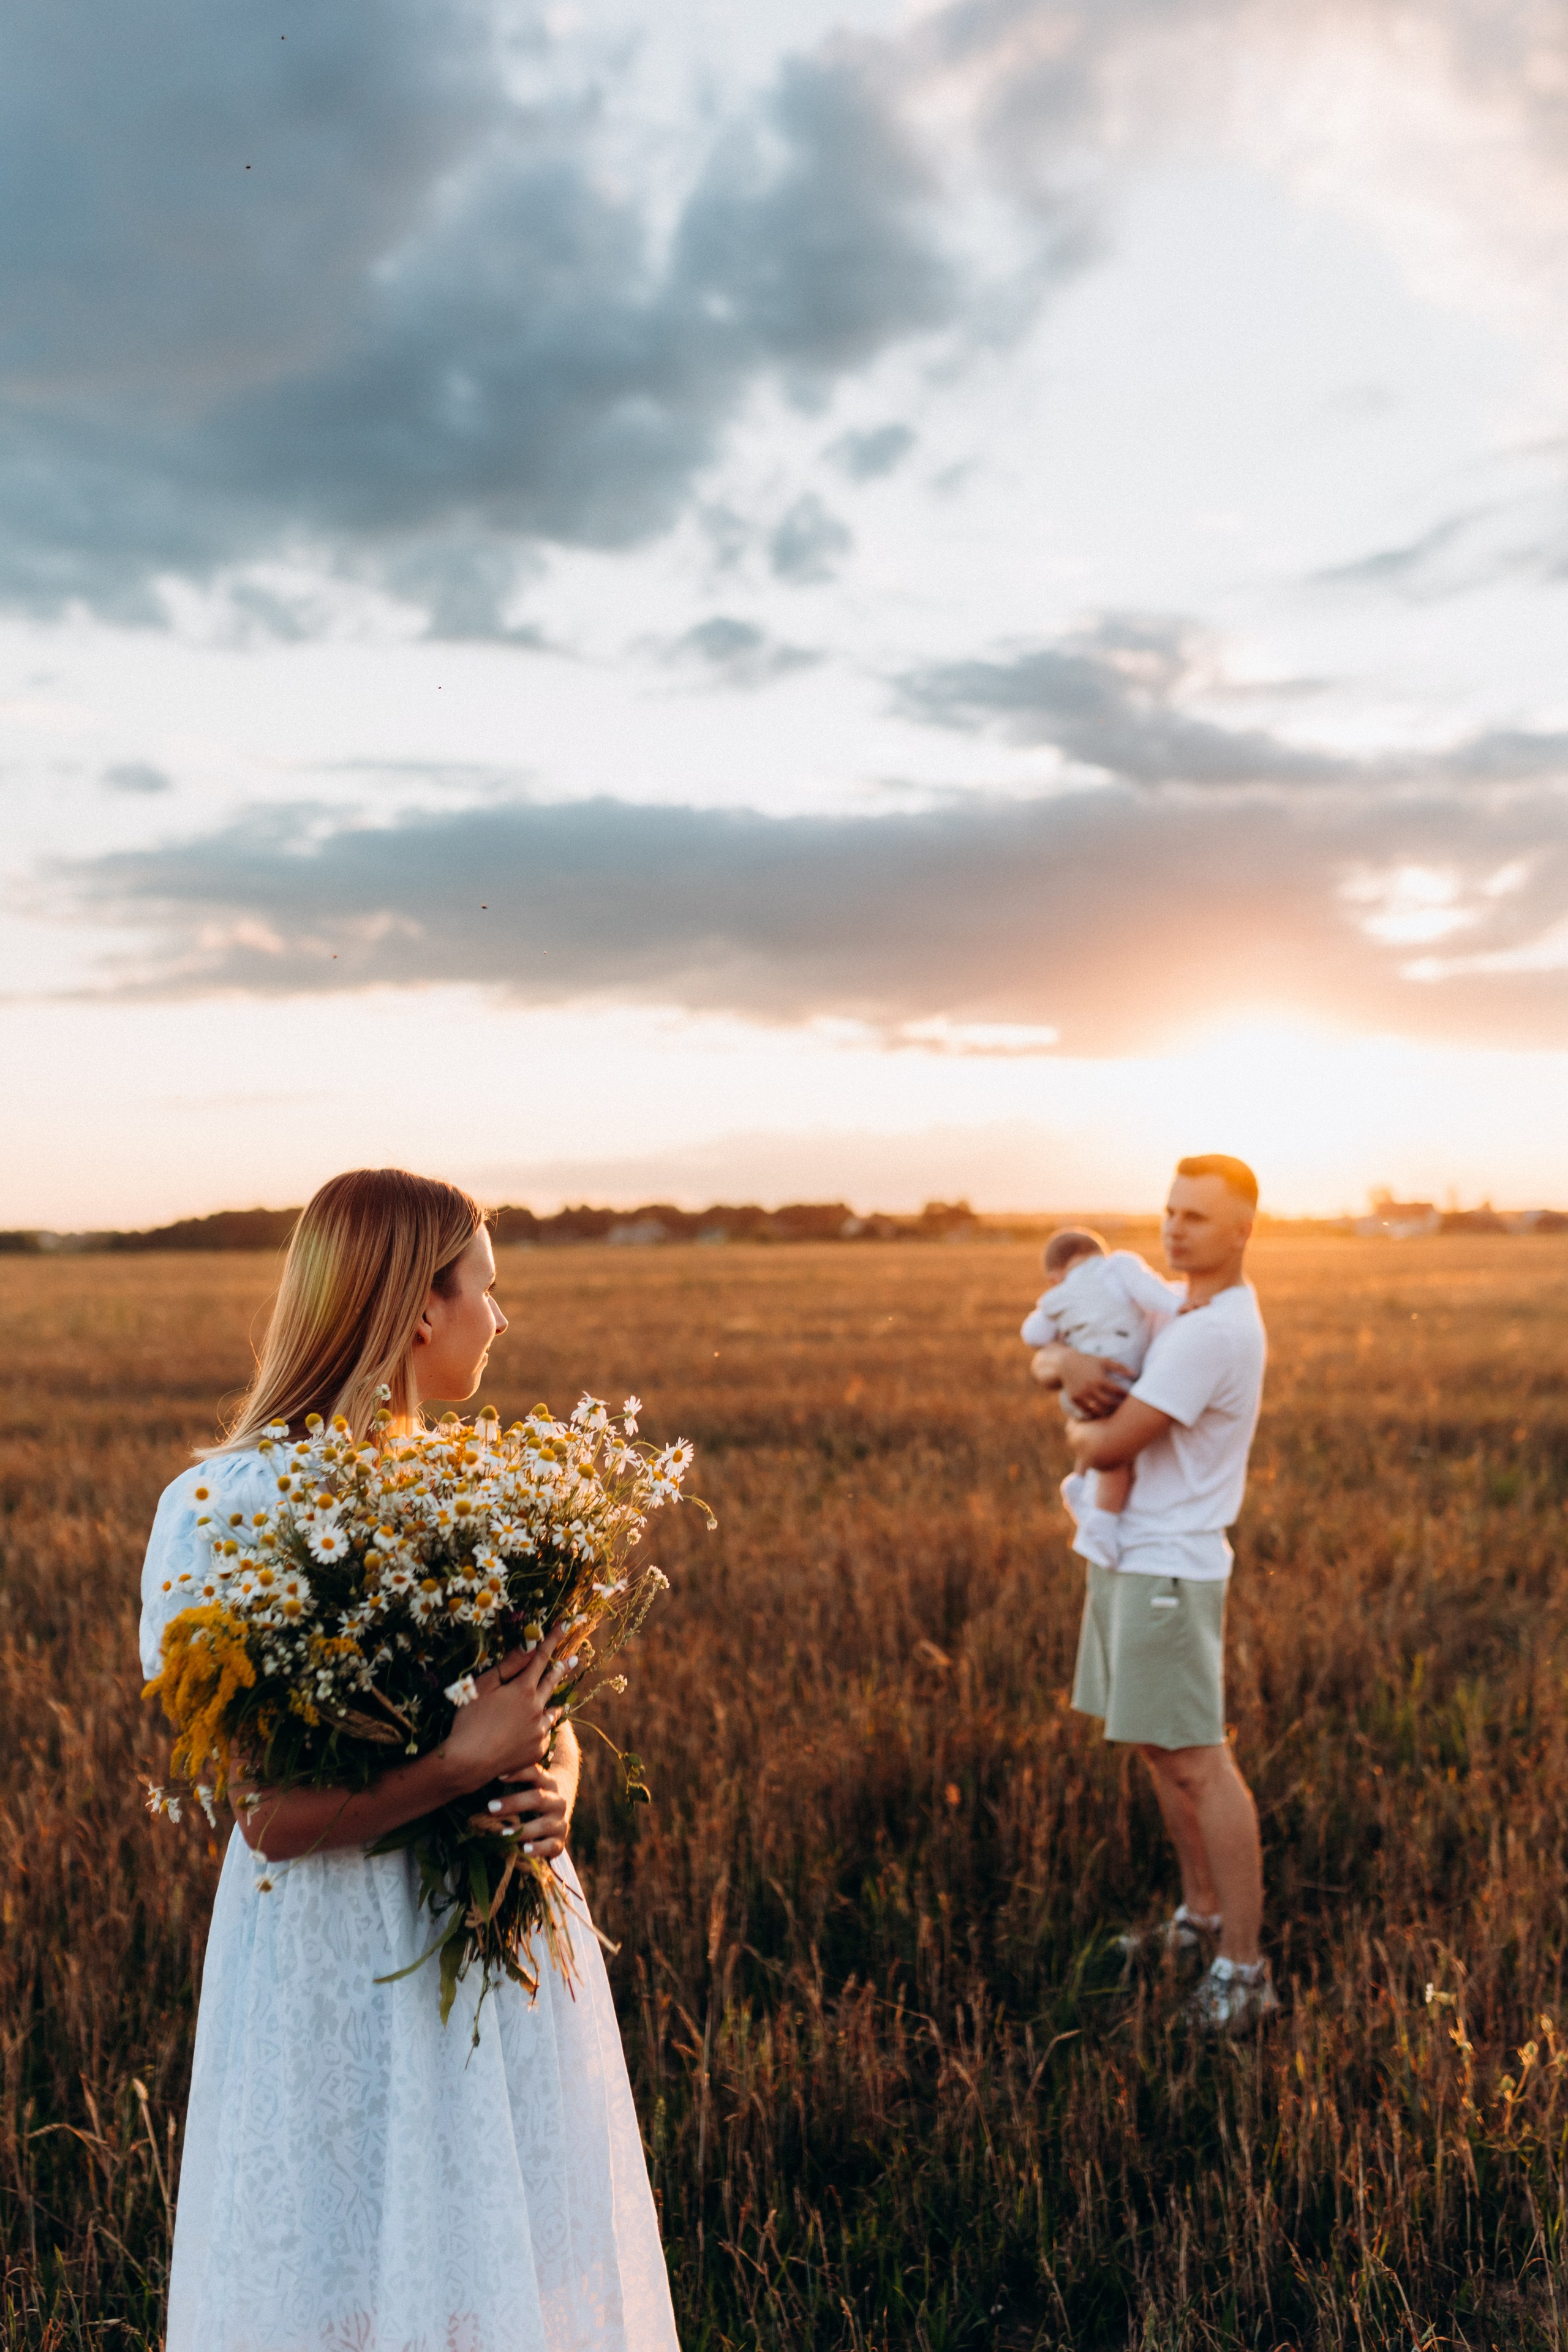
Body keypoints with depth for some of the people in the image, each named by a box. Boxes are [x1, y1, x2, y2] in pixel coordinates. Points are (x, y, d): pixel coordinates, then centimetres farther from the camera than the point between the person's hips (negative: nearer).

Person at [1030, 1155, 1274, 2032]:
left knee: (1197, 1759, -6)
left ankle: (1243, 1966, 1)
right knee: (1162, 1748, 16)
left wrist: (1080, 1432, 4)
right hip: (1128, 1558, 10)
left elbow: (1111, 1445, -20)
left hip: (1169, 1571, -10)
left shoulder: (1215, 1333, -19)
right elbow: (1050, 1357, 15)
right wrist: (1069, 1363, -10)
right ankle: (1203, 1911, 29)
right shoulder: (1187, 1315, 14)